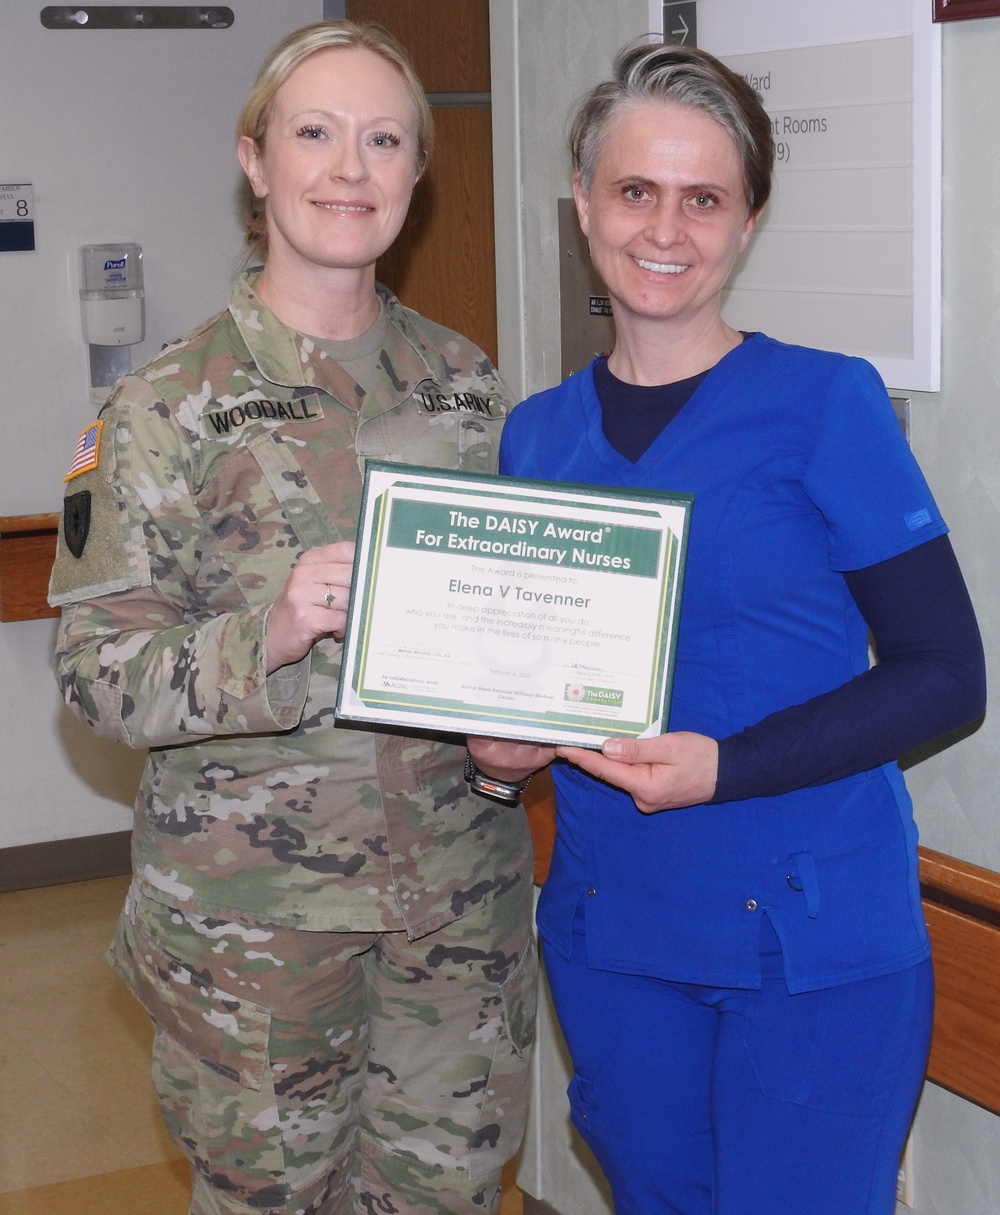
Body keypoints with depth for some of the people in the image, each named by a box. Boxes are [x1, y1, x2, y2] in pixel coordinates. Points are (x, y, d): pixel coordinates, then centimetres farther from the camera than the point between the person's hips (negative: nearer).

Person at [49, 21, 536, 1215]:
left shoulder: (465, 380, 4)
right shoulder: (166, 405, -9)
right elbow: (95, 668, -12)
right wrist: (269, 634, -28)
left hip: (460, 886, 4)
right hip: (252, 903, -3)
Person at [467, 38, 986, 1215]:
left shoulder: (824, 403, -9)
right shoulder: (537, 434, 5)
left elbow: (945, 673, -10)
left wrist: (724, 768, -20)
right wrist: (502, 744, -5)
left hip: (813, 941, -4)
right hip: (609, 932, 5)